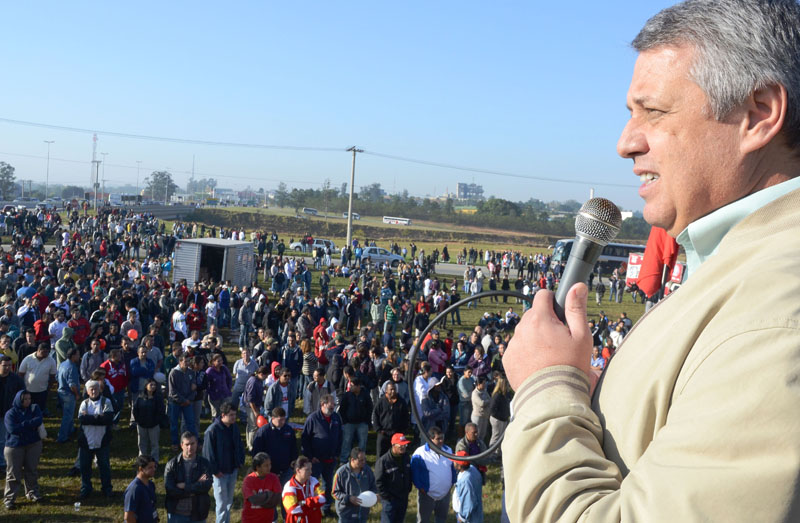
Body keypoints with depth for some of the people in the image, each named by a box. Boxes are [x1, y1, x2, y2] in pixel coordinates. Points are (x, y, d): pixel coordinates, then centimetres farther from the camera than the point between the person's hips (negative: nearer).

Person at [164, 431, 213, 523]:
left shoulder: (204, 463, -3)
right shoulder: (172, 464, -5)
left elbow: (207, 485, -18)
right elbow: (169, 490, -15)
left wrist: (185, 486, -18)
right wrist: (195, 488, -16)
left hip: (197, 514, 0)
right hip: (176, 514, 0)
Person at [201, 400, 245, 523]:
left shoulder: (235, 427, 1)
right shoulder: (212, 430, -20)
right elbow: (208, 452, -16)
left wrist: (240, 462, 7)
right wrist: (215, 470, -15)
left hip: (233, 471, 6)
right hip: (220, 473, -6)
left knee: (229, 501, 18)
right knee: (222, 503, 1)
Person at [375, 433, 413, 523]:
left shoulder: (406, 457, 3)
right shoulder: (383, 461, -19)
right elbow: (379, 481, -15)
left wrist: (408, 490, 11)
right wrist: (386, 496, -14)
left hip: (403, 499, 6)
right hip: (390, 499, -6)